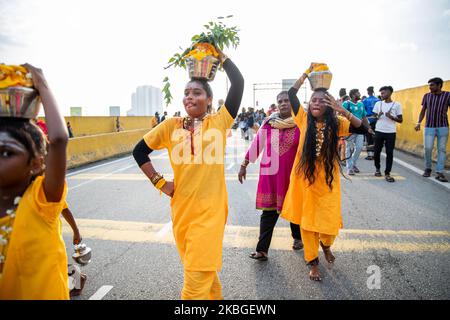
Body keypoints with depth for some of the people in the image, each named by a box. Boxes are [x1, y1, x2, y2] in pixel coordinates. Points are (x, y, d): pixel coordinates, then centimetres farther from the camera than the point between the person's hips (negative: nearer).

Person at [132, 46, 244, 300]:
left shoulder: (219, 122, -4)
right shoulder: (171, 126, 3)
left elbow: (238, 83, -11)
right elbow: (139, 151, 9)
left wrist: (221, 55, -1)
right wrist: (160, 182, 3)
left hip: (210, 209, -4)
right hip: (181, 208, 4)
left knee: (198, 274, -2)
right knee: (199, 269, 22)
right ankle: (214, 296, 47)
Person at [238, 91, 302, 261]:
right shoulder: (269, 123, 0)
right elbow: (256, 144, 5)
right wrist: (244, 165, 7)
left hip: (292, 175, -1)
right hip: (270, 173, 1)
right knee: (268, 211, 1)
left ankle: (298, 237, 42)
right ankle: (262, 249, 6)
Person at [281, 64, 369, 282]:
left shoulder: (336, 124, -6)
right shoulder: (305, 119, -4)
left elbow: (363, 129, -19)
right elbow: (291, 93, -4)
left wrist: (342, 110, -27)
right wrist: (308, 72, -6)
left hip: (328, 180, 0)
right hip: (305, 178, 0)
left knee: (329, 221, 7)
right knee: (307, 221, 10)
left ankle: (326, 245, 43)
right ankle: (313, 262, 28)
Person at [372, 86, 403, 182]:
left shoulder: (397, 105, -1)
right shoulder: (378, 104, 6)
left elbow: (400, 120, 1)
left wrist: (391, 117, -15)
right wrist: (378, 116, -12)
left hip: (391, 132, -2)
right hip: (379, 131, 2)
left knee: (389, 153, -2)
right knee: (377, 151, 7)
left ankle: (387, 173, 6)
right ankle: (377, 168, 30)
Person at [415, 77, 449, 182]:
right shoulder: (427, 96, 5)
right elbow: (423, 110, 11)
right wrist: (419, 122, 0)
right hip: (429, 127, 1)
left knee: (442, 149, 0)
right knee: (428, 148, -5)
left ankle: (439, 172, 3)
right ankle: (427, 169, 14)